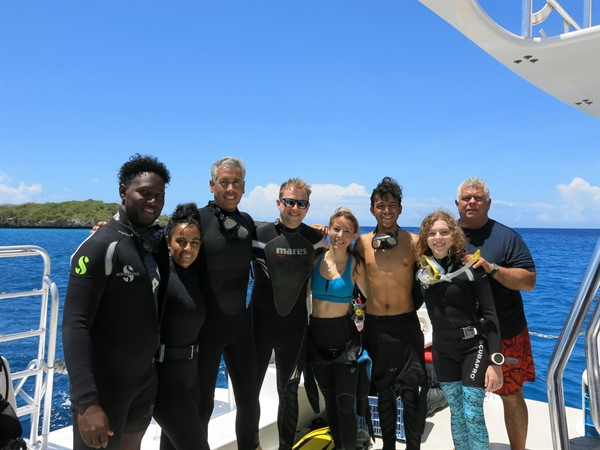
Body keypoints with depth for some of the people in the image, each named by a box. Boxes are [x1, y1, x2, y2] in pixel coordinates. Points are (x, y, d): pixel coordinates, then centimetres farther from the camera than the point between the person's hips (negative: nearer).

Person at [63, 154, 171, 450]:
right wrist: (86, 402, -27)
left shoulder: (158, 245, 2)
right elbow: (75, 325, -22)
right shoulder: (100, 247, -18)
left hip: (146, 379, 7)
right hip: (104, 384, -6)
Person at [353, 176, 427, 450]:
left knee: (412, 392, 2)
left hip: (406, 324, -2)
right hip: (375, 326, 2)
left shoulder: (414, 242, -4)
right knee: (384, 391, 17)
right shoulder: (362, 243, 1)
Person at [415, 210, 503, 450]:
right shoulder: (423, 272, -1)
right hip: (442, 351, 4)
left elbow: (489, 315, -13)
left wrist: (495, 361, -16)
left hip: (473, 348, -4)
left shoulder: (470, 267, -12)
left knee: (473, 415, -1)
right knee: (456, 414, 15)